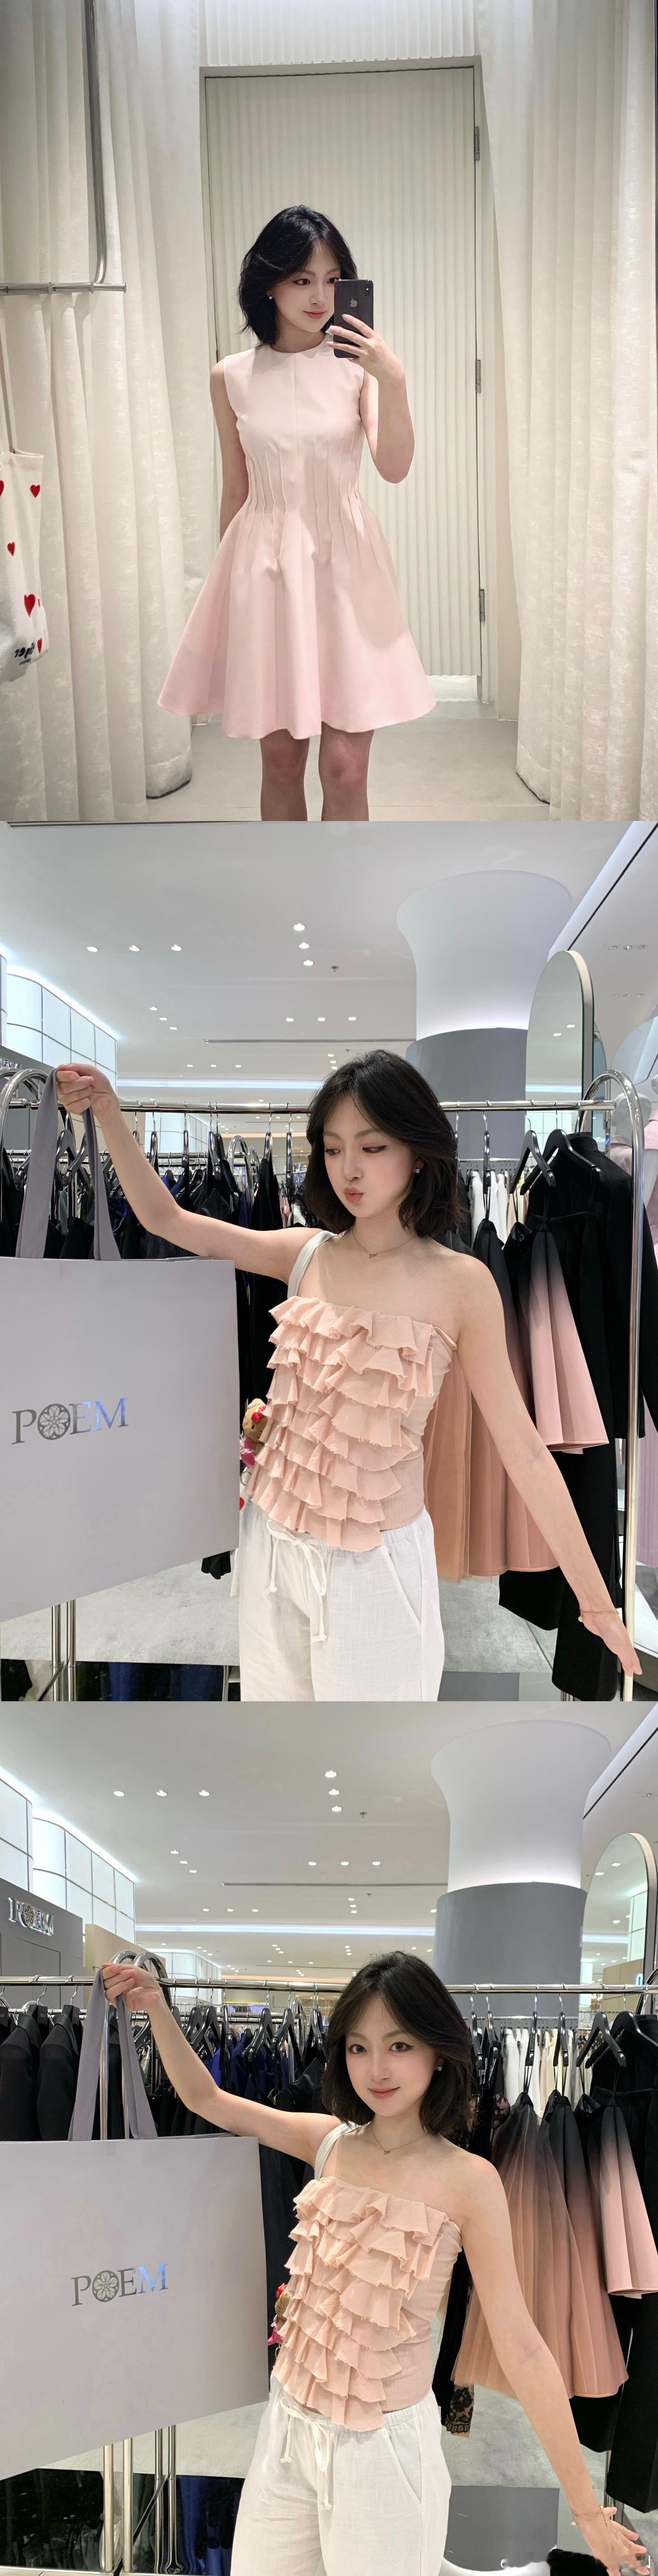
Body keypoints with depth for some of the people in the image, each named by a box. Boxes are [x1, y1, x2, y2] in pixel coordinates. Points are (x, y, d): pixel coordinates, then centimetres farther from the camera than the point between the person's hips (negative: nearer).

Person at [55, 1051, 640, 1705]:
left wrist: (596, 1601, -8)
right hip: (273, 1544, 4)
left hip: (376, 1564, -4)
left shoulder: (460, 1283, -11)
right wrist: (108, 1112, -10)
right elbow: (165, 1218, 4)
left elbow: (522, 1449, -9)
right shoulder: (309, 1255, 1)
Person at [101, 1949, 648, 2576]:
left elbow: (522, 2350, -13)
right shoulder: (331, 2142, -2)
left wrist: (588, 2511, -10)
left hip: (385, 2447, -5)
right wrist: (156, 2006, -6)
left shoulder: (467, 2181, -15)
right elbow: (205, 2098, 8)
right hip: (289, 2426, 5)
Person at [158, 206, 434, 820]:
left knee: (345, 769, -5)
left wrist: (392, 381, -26)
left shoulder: (355, 365, 0)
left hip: (343, 567, -1)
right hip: (264, 567, 1)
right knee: (280, 762, 8)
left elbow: (395, 467, -12)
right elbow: (235, 492, 11)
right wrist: (229, 581, 15)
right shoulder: (231, 377, 4)